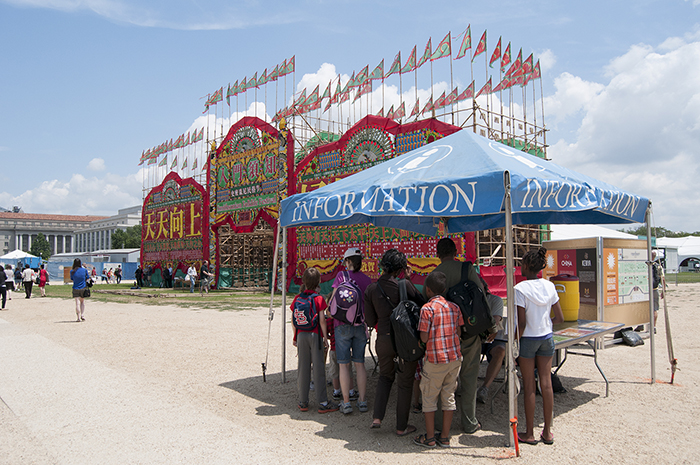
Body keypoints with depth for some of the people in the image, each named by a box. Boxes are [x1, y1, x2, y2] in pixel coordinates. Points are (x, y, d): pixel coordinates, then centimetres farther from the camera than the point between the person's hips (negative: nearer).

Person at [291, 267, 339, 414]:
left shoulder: (297, 298, 3)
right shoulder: (318, 299, -9)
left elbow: (293, 319, 6)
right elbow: (322, 320, -12)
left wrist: (295, 337, 16)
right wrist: (325, 337, -4)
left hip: (301, 335, 4)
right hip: (316, 335, -4)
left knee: (303, 368, 10)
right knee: (318, 368, 1)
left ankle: (303, 402, 16)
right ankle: (322, 403, 5)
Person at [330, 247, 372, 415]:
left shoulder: (342, 275, -6)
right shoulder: (367, 280, 3)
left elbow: (333, 299, -7)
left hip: (343, 325, -3)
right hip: (361, 325, 3)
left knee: (344, 364, 3)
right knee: (359, 363, 11)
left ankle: (346, 402, 6)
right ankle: (362, 401, 14)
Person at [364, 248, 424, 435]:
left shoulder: (371, 289, -2)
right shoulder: (405, 285, -14)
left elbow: (370, 321, 2)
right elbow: (422, 304, -3)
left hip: (384, 339, 3)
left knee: (385, 376, 25)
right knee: (405, 383, 12)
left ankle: (377, 417, 15)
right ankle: (402, 426, 21)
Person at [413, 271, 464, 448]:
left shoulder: (427, 309, -14)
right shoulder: (454, 307, 2)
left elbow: (424, 338, -15)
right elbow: (458, 332, 6)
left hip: (435, 360, -5)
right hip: (454, 358, 5)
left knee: (429, 398, 8)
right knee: (449, 396, 13)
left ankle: (429, 438, 16)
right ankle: (445, 437, 21)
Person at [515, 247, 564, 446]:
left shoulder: (520, 289, -15)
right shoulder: (549, 286, 0)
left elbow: (521, 323, -16)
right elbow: (559, 318, 4)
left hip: (528, 339, -5)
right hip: (546, 338, 5)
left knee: (529, 386, 4)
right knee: (546, 384, 11)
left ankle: (529, 433, 14)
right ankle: (547, 432, 19)